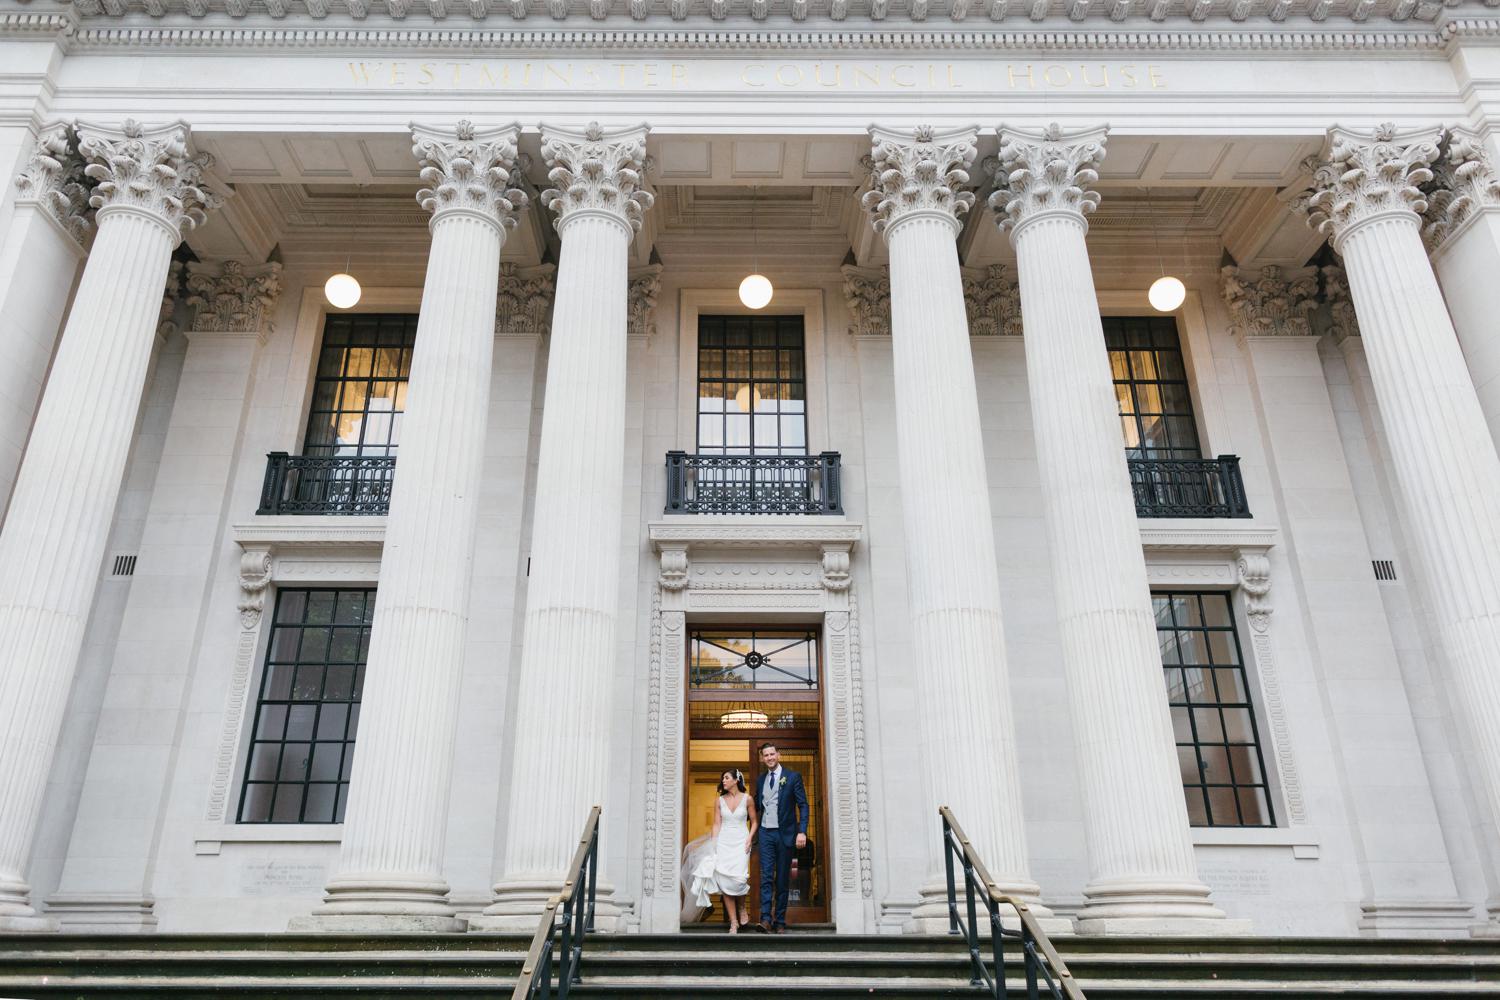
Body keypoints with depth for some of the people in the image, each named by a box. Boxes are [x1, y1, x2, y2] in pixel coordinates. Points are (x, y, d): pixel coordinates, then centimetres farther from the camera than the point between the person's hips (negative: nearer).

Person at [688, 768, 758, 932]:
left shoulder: (747, 799, 2)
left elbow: (753, 822, 8)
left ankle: (742, 907, 15)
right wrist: (713, 846, -2)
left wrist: (750, 839, -6)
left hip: (741, 843, -2)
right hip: (723, 843, 2)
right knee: (724, 881, -7)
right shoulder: (719, 801, 8)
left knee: (737, 878, -17)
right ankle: (733, 922, 1)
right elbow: (716, 825, 6)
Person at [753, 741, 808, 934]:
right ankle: (765, 919, -13)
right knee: (766, 877, -8)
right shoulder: (761, 781, 12)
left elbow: (803, 806, -4)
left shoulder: (793, 777, -1)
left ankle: (780, 921, 9)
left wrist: (802, 832, -14)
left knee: (783, 879, 4)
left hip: (785, 833, -2)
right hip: (766, 833, 3)